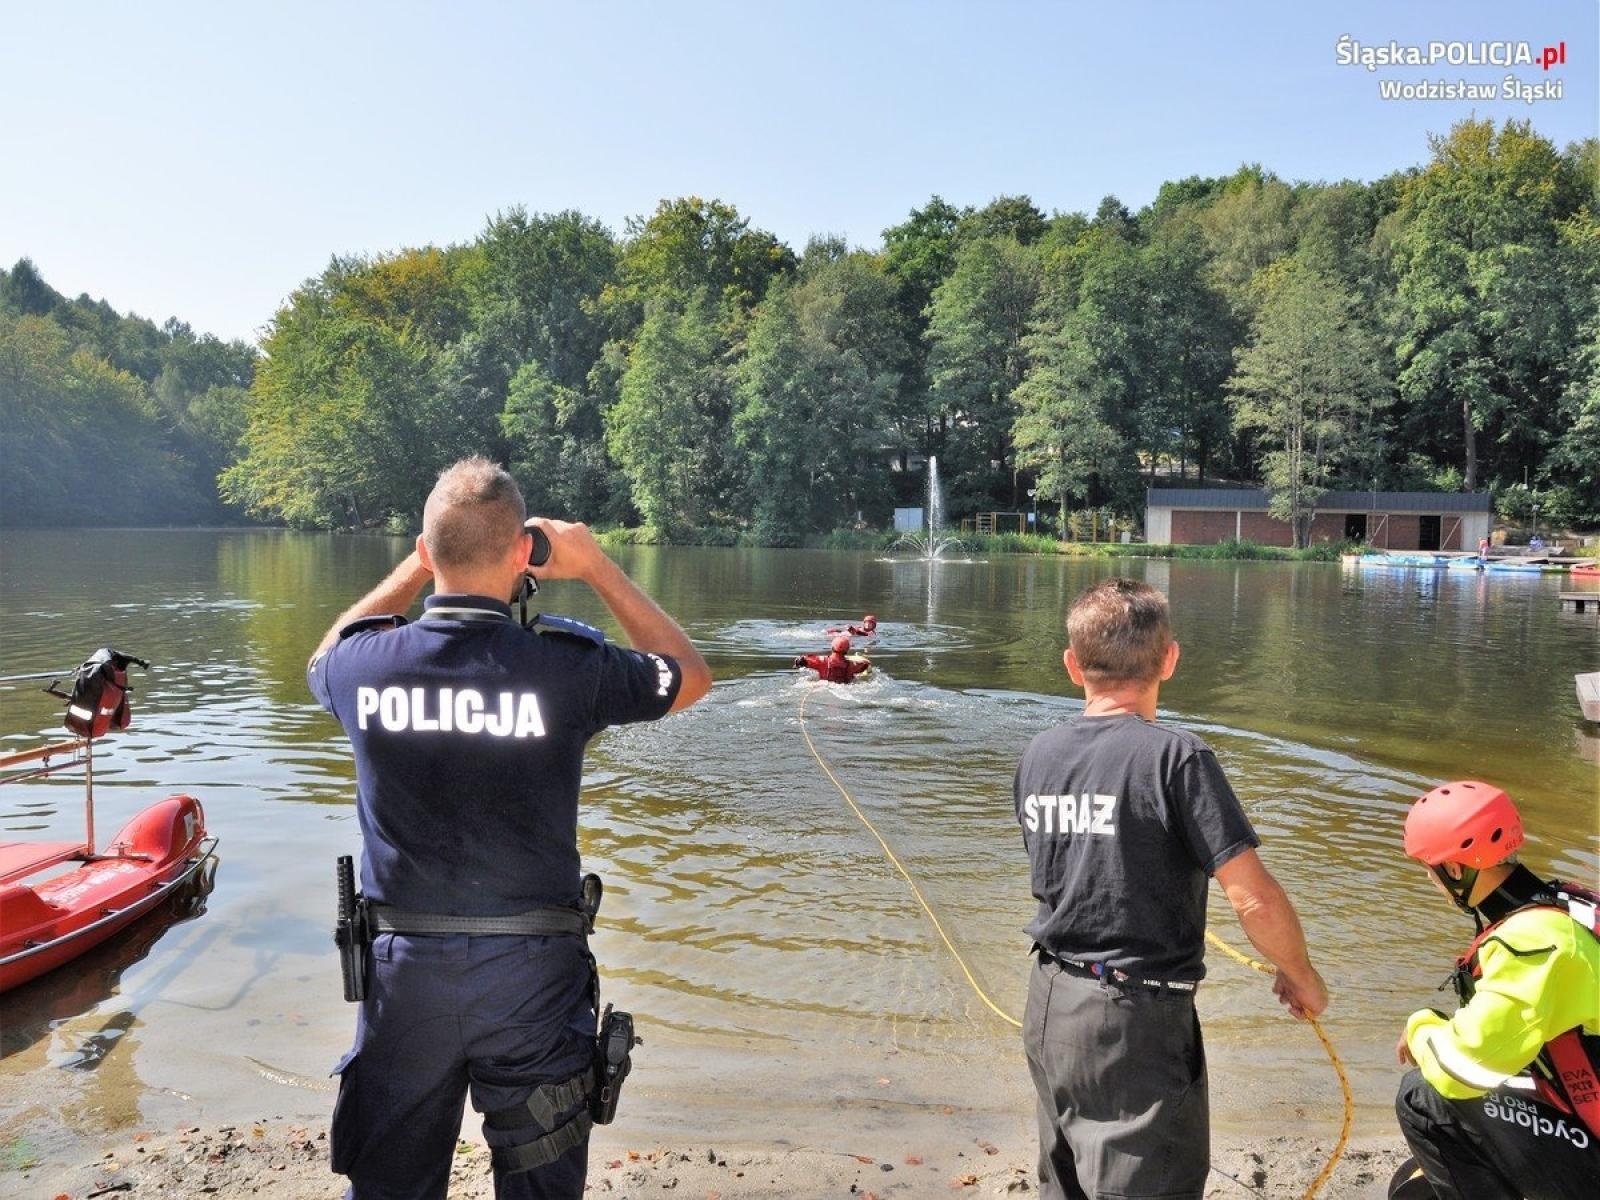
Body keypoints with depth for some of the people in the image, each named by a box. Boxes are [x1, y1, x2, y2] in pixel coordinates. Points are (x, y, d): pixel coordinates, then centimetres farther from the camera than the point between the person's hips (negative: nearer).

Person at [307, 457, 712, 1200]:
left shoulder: (366, 665, -9)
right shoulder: (568, 667, -16)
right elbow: (690, 675, 4)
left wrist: (415, 568, 16)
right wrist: (598, 568, 6)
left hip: (404, 967, 2)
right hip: (531, 970, -2)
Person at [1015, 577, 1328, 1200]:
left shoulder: (1036, 757, 1)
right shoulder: (1176, 756, -17)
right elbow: (1254, 899, -18)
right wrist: (1300, 975, 0)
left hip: (1049, 1006, 6)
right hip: (1135, 1018, -6)